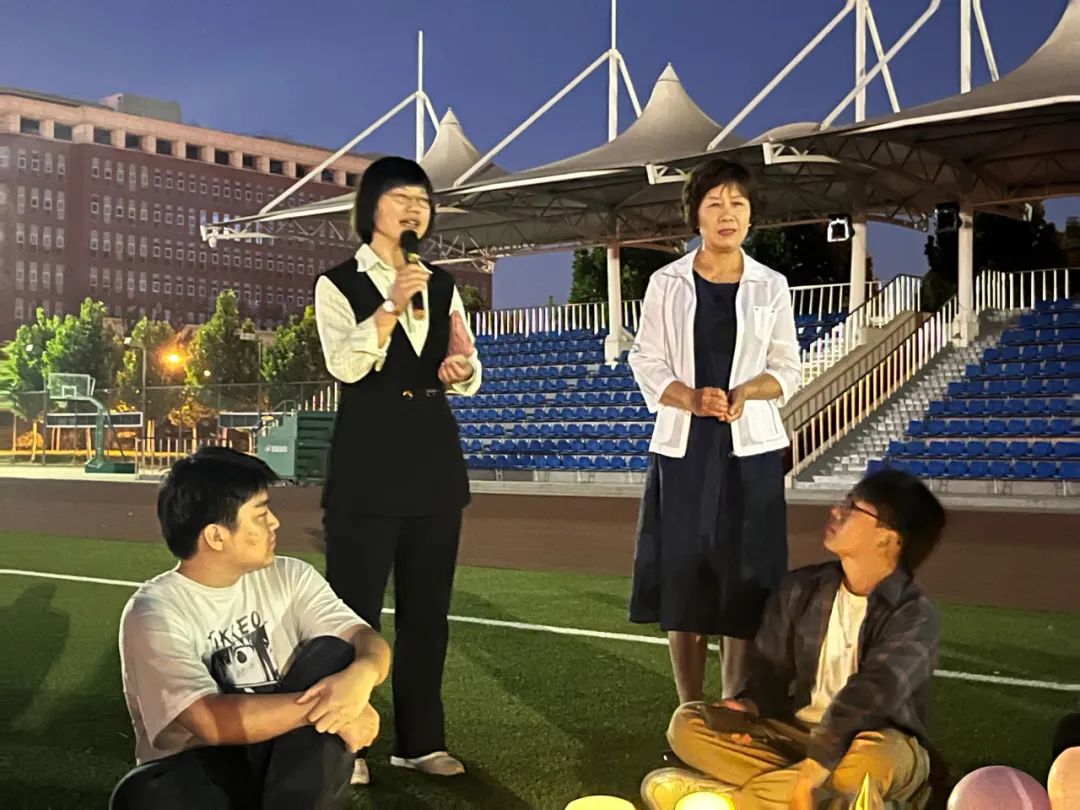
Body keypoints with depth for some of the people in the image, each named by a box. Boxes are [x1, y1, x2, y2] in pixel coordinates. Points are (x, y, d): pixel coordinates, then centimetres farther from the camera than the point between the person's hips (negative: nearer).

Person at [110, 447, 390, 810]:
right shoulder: (154, 611, -14)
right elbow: (212, 722, -26)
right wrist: (320, 706, -28)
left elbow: (370, 642, -8)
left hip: (292, 765, 4)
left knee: (332, 655, -20)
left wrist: (359, 675, -32)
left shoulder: (289, 577, 1)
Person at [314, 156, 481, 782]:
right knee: (356, 605, -1)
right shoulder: (339, 284, -2)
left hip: (433, 456, 5)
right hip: (368, 459, -5)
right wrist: (392, 306, -29)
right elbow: (345, 364, -17)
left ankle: (420, 739, 20)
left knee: (428, 608, 10)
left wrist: (461, 371, -10)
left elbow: (470, 375, 13)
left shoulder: (442, 284, 13)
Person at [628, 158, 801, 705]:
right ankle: (689, 717, 12)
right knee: (682, 577, 1)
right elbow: (646, 362, 1)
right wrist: (691, 399, -17)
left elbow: (787, 370, 7)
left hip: (750, 449, 1)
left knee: (744, 582, 0)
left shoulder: (770, 286, 7)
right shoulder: (667, 283, 4)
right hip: (683, 446, 0)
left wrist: (745, 392, -13)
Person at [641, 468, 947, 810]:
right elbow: (770, 670, 6)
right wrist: (748, 706, -18)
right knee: (688, 723, -14)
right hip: (798, 734, 5)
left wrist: (812, 771, -41)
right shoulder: (801, 589, 0)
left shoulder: (915, 617, -18)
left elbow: (869, 695, -31)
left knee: (872, 760, -42)